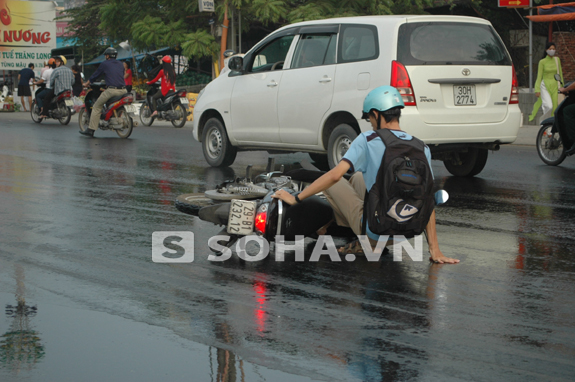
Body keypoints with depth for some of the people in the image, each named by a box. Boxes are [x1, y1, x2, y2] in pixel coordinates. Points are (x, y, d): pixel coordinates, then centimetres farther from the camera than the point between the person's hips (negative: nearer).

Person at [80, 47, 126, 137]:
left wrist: (87, 83, 32)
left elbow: (95, 75, 15)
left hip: (111, 90, -5)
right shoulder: (120, 64, 21)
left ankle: (91, 130, 0)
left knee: (96, 107, 5)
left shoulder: (104, 64, 7)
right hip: (123, 90, 5)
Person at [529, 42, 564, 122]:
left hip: (554, 86, 4)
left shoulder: (557, 60, 5)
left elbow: (560, 73, 13)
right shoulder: (542, 62, -5)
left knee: (554, 107, -2)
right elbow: (539, 77, -4)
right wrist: (537, 90, -11)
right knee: (549, 106, -21)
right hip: (545, 86, -4)